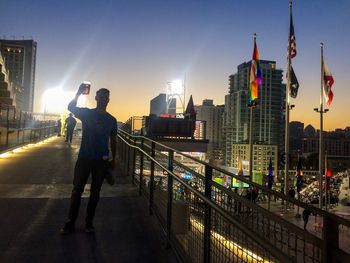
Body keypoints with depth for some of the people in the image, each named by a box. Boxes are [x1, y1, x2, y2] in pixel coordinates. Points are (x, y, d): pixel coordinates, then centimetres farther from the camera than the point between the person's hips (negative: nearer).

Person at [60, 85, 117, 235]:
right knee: (77, 190, 3)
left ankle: (89, 222, 20)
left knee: (95, 192, 8)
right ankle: (70, 222, 14)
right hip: (84, 158, -1)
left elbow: (113, 140, 10)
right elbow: (71, 107, -15)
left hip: (101, 161, 1)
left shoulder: (111, 120, 5)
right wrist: (79, 93, -27)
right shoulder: (86, 113, 1)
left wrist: (113, 159, 9)